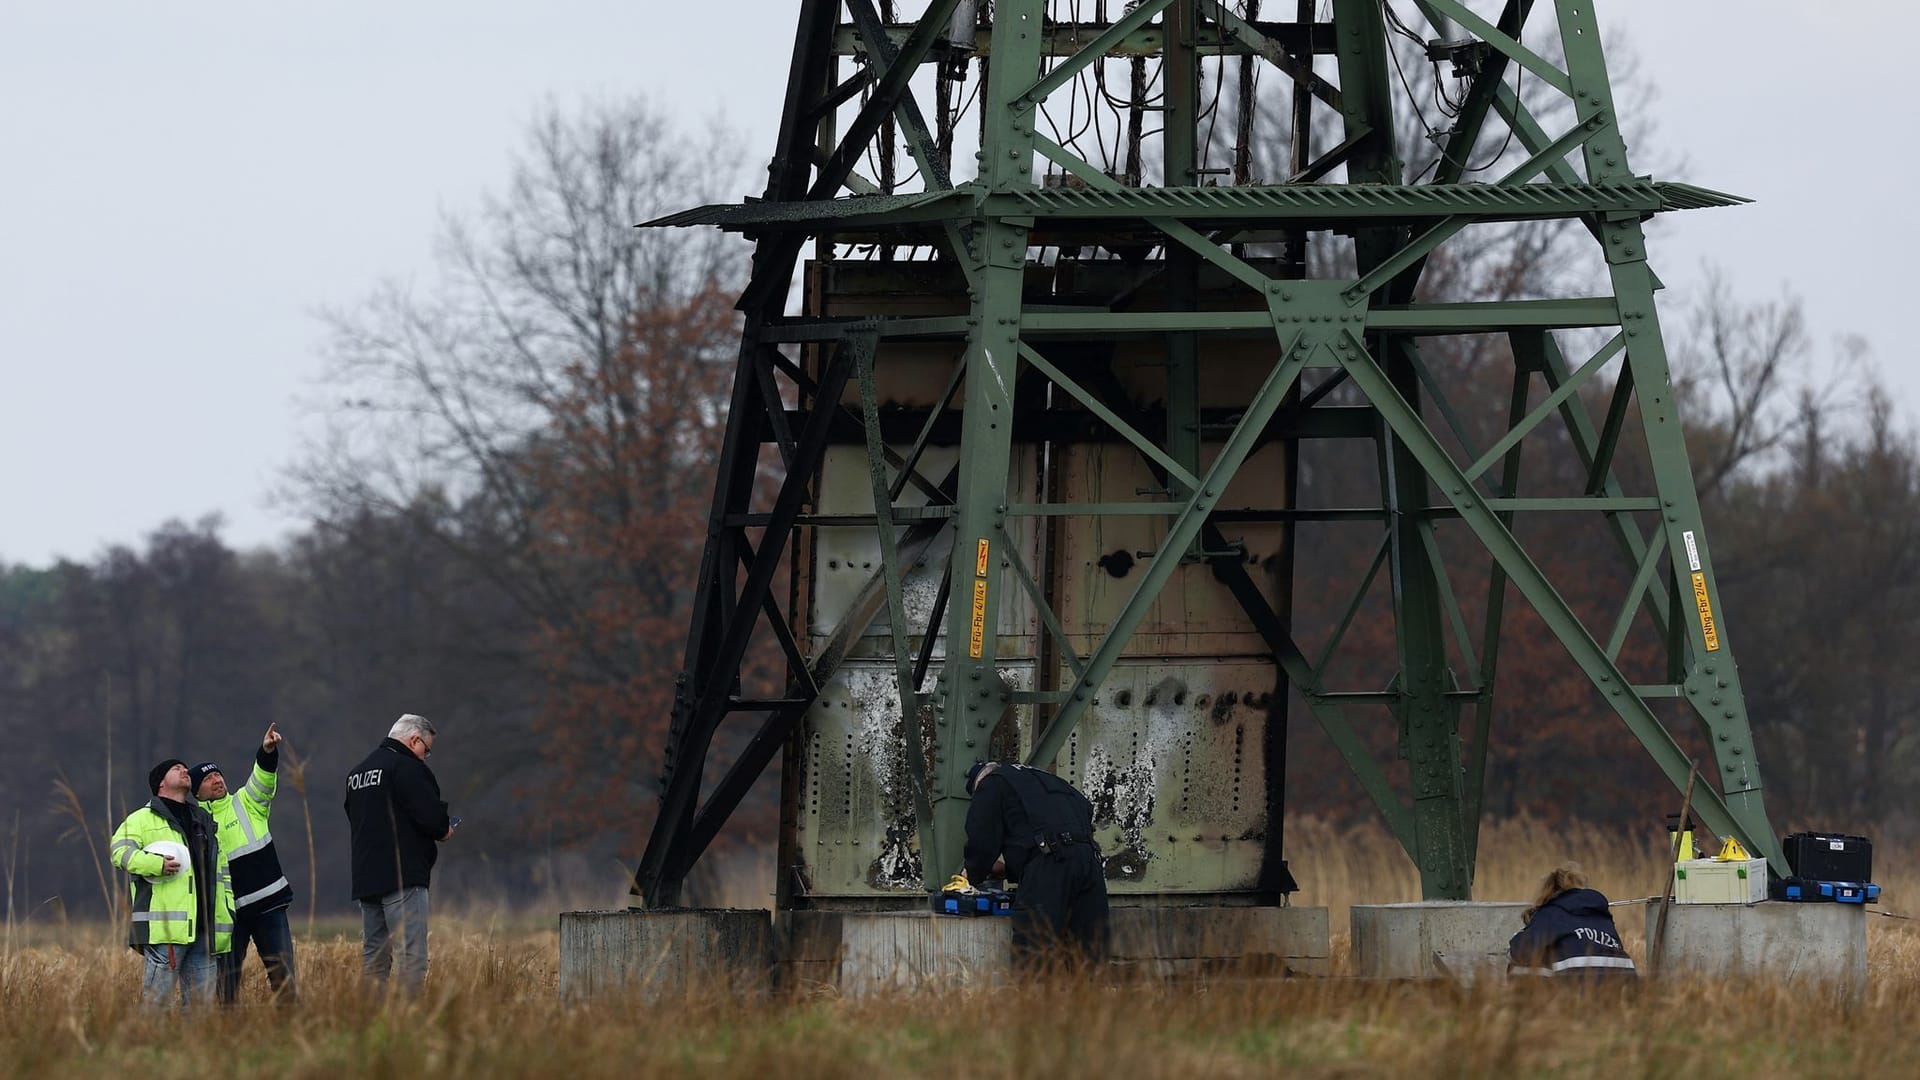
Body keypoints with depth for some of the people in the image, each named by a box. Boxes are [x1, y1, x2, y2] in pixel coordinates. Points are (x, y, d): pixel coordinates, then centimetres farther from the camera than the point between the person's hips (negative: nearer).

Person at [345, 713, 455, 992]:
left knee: (373, 956, 11)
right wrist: (444, 830, 6)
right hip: (403, 877, -8)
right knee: (412, 953, -11)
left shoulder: (356, 773, 19)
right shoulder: (407, 767, -9)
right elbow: (431, 815, -18)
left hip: (365, 879, 8)